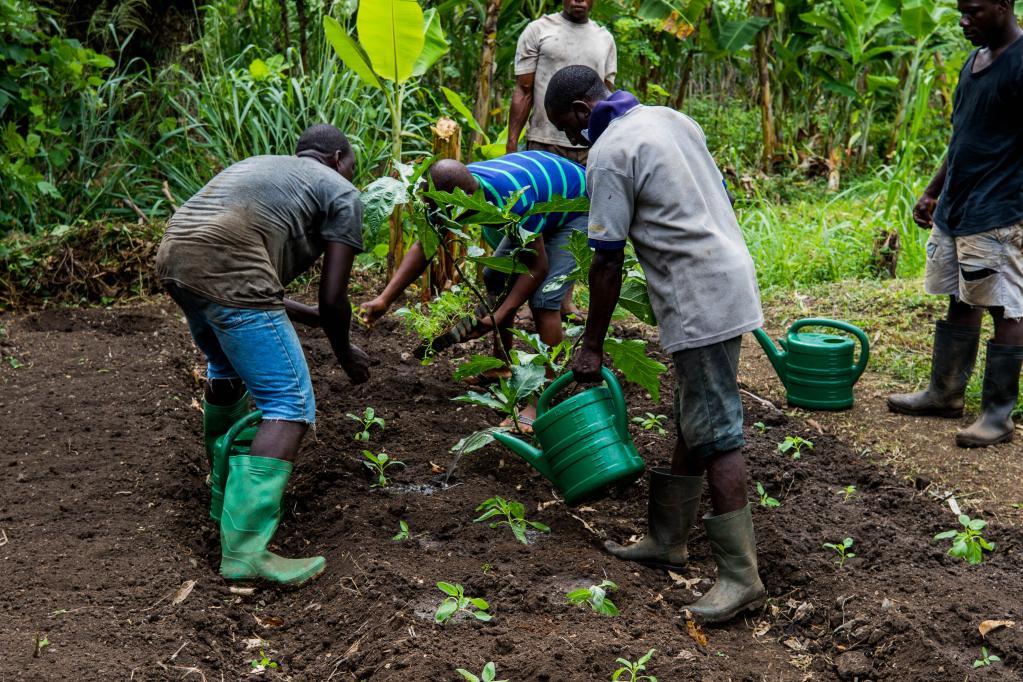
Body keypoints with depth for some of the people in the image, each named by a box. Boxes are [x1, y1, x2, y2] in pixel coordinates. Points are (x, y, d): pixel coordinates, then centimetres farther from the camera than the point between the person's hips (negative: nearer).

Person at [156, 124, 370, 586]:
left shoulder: (262, 167, 36)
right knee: (290, 406, -5)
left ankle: (227, 497, 48)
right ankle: (244, 549, -15)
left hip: (172, 255, 9)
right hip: (226, 268, -9)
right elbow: (334, 297, 7)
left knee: (228, 370, 33)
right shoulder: (341, 193, 15)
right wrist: (345, 354, 25)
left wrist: (312, 316, 43)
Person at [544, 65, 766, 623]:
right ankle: (668, 540, 25)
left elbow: (606, 263, -11)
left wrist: (591, 345, -2)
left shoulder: (609, 153, -11)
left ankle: (740, 575, -5)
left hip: (700, 300, -10)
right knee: (692, 422, 15)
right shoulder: (671, 118, 15)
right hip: (729, 278, 10)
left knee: (714, 432, -8)